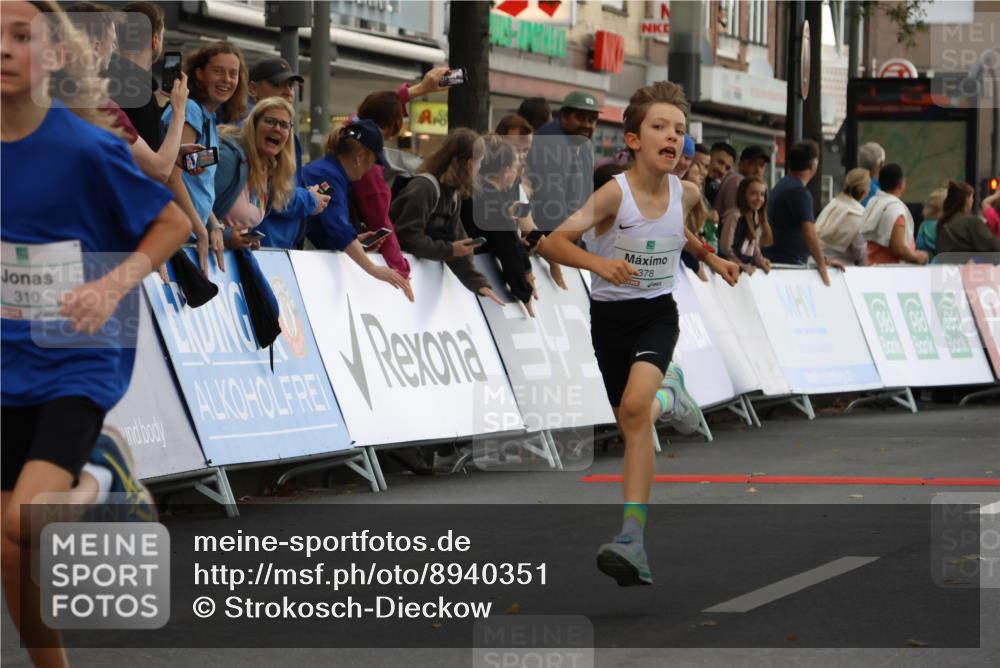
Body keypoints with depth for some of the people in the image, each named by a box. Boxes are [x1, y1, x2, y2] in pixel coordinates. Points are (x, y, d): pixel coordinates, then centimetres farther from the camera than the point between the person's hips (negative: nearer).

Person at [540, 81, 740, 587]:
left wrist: (712, 259, 13)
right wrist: (597, 263, -42)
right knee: (633, 428, 10)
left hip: (658, 313, 1)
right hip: (609, 317, -1)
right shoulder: (615, 194, -19)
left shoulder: (686, 194, -5)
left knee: (635, 406, -26)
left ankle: (631, 537, -25)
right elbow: (552, 242, -28)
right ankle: (667, 399, 50)